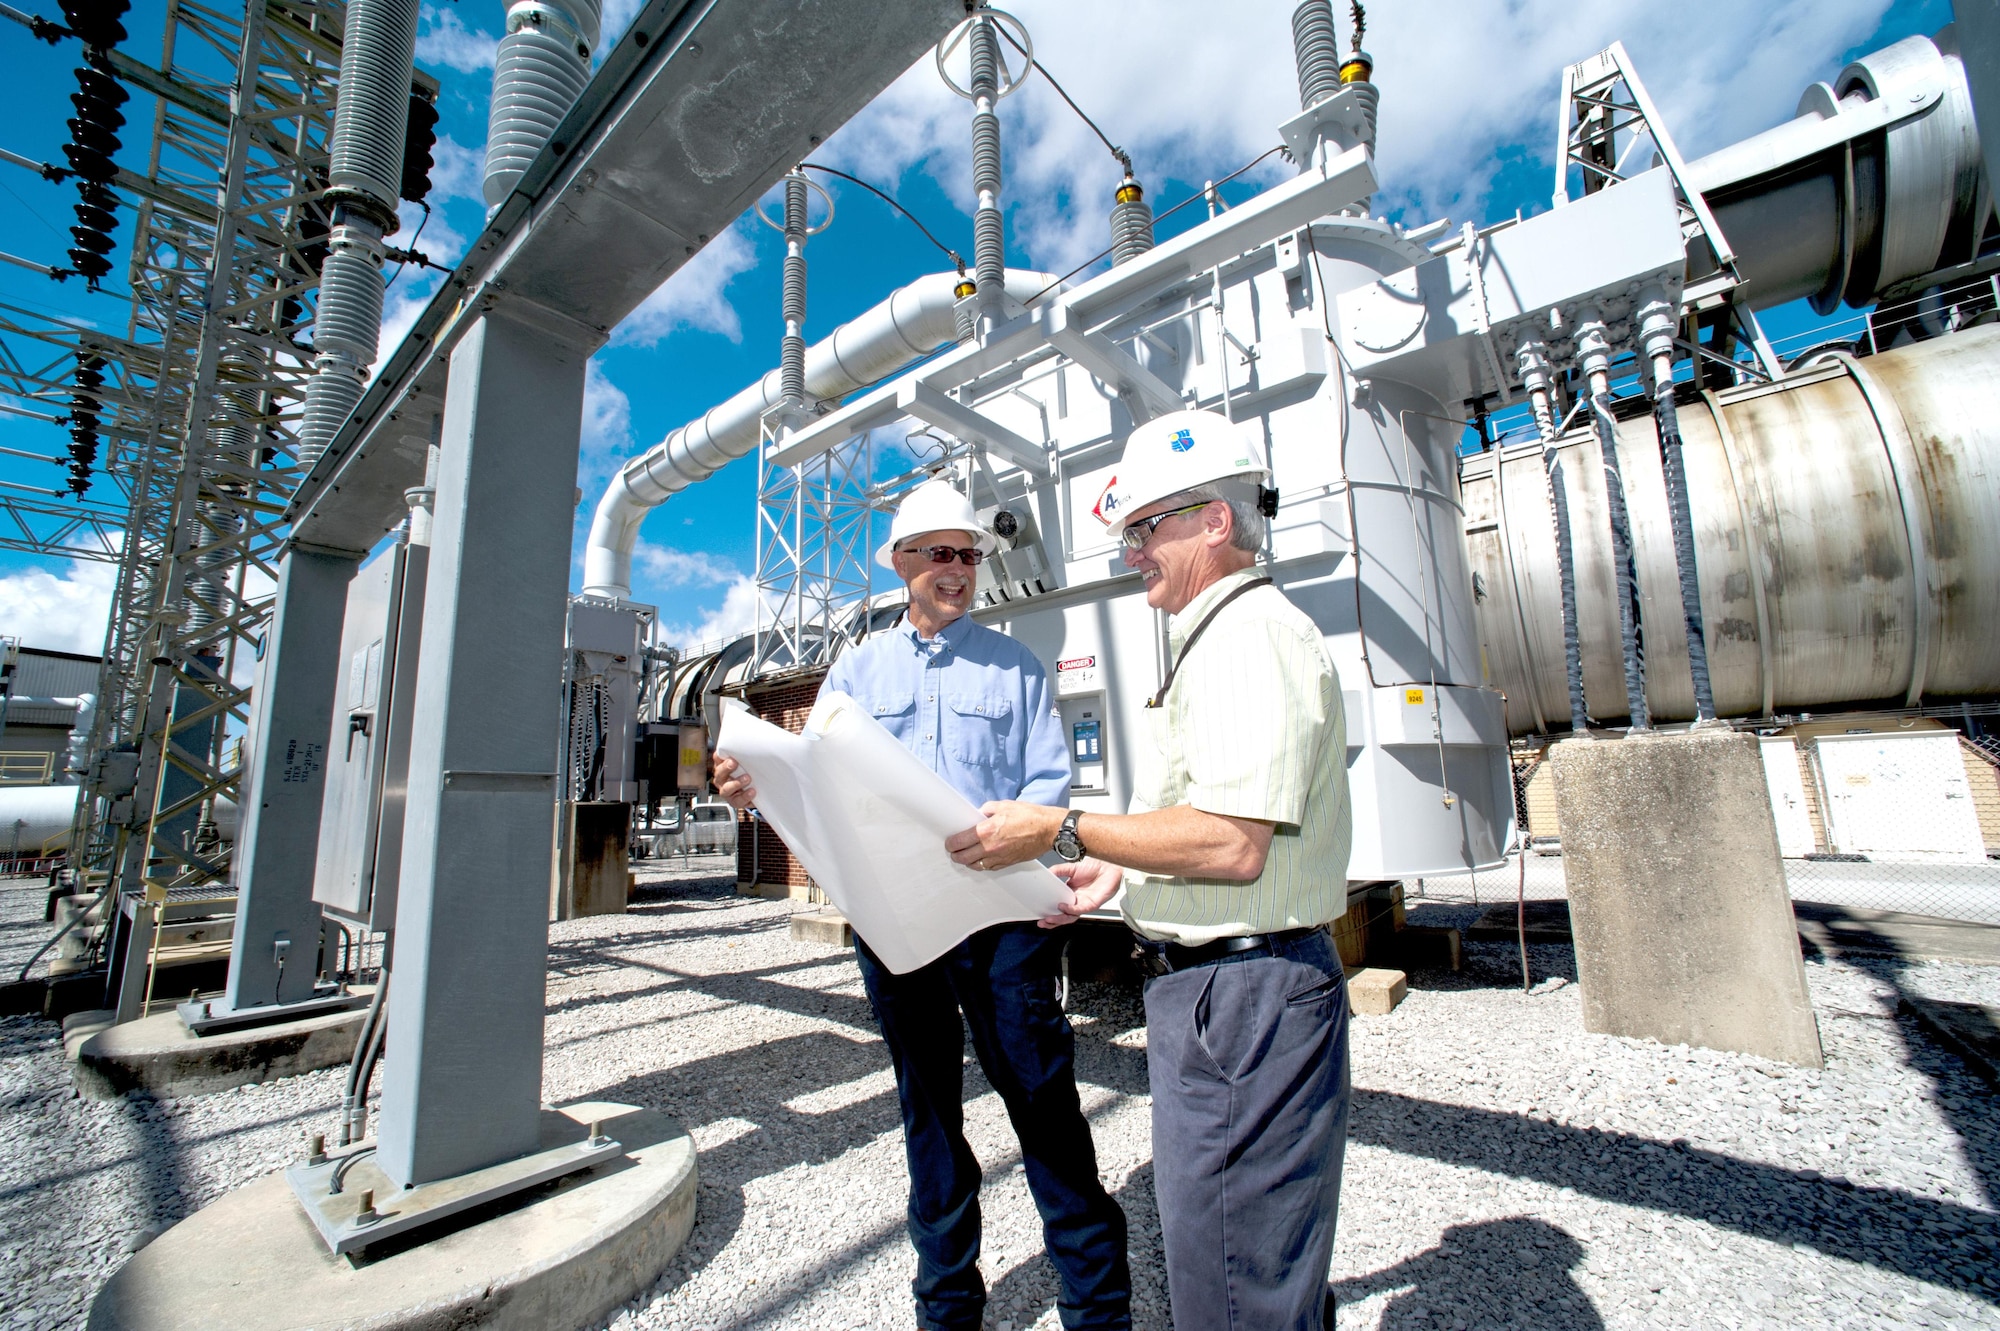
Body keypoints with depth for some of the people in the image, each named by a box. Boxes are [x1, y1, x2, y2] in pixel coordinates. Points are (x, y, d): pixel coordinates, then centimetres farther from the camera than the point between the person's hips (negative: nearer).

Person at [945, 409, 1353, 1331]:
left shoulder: (1249, 633, -18)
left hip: (1239, 992, -11)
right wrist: (1121, 869, 12)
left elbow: (1231, 843, -27)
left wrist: (1062, 832, -19)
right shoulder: (1226, 637, 16)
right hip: (1220, 985, 11)